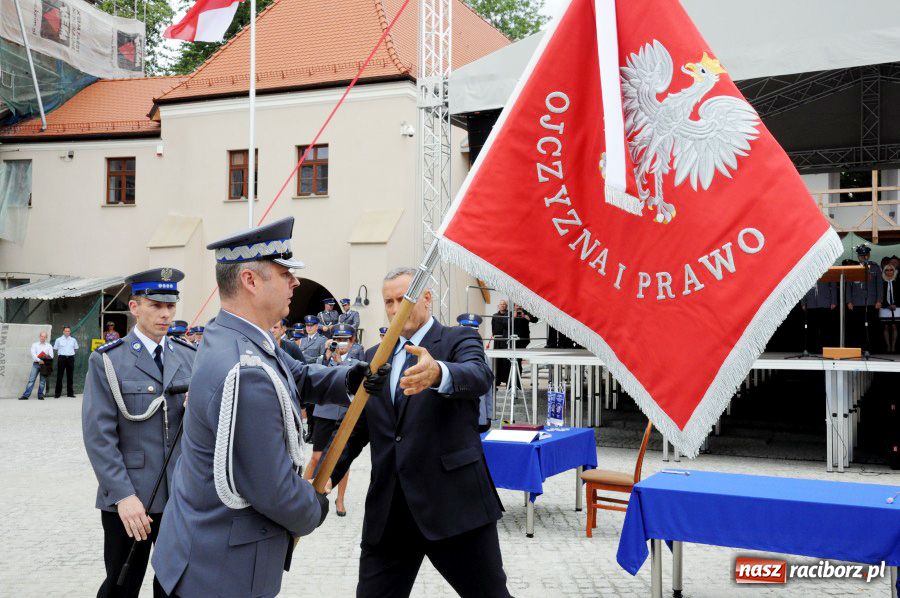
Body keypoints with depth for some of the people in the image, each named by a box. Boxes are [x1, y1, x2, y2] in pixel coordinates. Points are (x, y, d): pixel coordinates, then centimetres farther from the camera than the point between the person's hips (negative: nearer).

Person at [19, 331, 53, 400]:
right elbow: (33, 354, -4)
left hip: (45, 364, 1)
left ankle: (40, 396, 8)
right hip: (36, 363, -1)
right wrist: (39, 360, -18)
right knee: (31, 380, -7)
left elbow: (51, 356, 3)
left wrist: (46, 360, -15)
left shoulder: (49, 346, 13)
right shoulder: (35, 345, 11)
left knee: (42, 381, 2)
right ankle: (26, 395, -9)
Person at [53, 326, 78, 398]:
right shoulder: (59, 340, 3)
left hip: (70, 358, 2)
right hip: (61, 358, -2)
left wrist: (71, 352, 10)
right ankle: (57, 393, 4)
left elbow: (76, 348, 19)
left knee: (70, 376, 7)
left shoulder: (73, 340, 8)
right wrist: (60, 353, 6)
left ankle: (70, 393, 14)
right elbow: (55, 349, 10)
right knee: (59, 376, -1)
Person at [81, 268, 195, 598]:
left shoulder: (190, 357, 6)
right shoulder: (107, 361, -5)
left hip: (184, 493, 3)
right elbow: (99, 435, -10)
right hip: (128, 498, -3)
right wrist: (123, 495, -17)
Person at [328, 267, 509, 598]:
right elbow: (355, 428, 14)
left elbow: (479, 376, -24)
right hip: (387, 509, 4)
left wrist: (438, 372, -46)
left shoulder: (459, 340, -1)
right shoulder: (373, 357, 13)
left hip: (454, 502, -4)